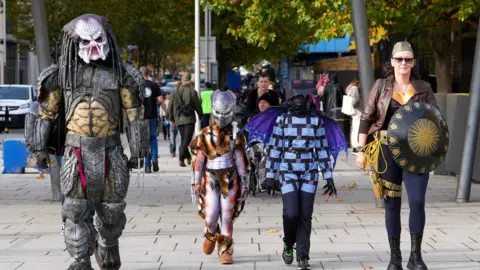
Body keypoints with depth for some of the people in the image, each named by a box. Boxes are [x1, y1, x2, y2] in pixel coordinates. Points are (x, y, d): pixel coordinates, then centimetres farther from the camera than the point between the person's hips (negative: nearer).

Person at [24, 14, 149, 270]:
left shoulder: (120, 74, 0)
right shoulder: (62, 74, 1)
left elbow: (134, 113, 3)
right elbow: (46, 112, 6)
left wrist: (136, 151, 2)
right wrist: (40, 148, 2)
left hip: (110, 149, 0)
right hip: (76, 150, 0)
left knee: (112, 206, 10)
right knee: (76, 209, -7)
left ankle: (108, 247, 36)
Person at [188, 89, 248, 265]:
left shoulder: (235, 135, 3)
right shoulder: (204, 135, 2)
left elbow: (240, 160, 5)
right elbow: (199, 160, 3)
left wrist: (244, 183, 3)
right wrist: (196, 183, 0)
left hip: (230, 180, 0)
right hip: (211, 179, 0)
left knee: (227, 217, -2)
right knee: (211, 214, -8)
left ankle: (225, 251, 8)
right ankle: (211, 235, 26)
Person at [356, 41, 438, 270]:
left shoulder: (424, 89, 5)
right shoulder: (381, 86, 3)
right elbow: (366, 118, 3)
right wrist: (361, 150, -2)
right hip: (388, 150, 0)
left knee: (417, 201, -10)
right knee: (392, 203, 5)